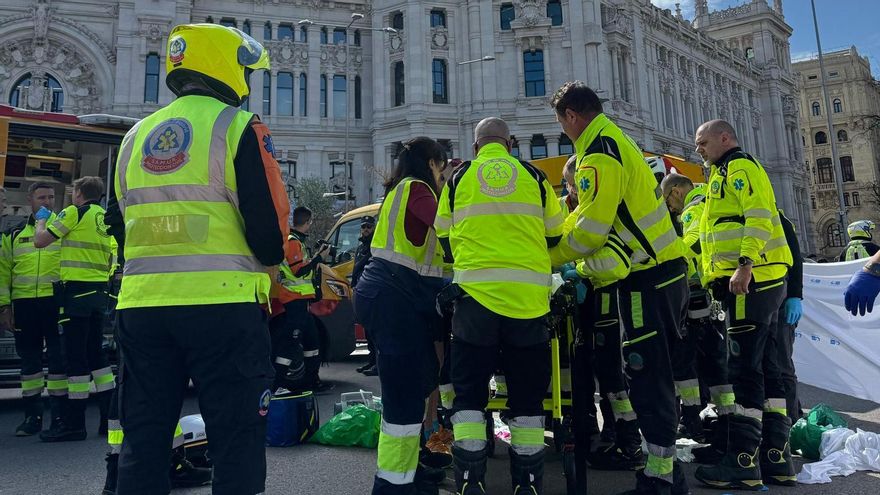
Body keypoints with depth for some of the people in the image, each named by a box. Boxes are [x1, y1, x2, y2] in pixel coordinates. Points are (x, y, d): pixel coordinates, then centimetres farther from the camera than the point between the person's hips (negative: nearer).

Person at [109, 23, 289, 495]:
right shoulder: (237, 127, -4)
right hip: (220, 302, -6)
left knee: (143, 439, 15)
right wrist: (270, 263, 9)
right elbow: (269, 221, -11)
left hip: (141, 302, 6)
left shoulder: (136, 136, 16)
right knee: (236, 438, 4)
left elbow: (126, 222, 19)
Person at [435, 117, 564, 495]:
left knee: (469, 392, 9)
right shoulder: (534, 177, 11)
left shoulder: (458, 179, 11)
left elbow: (445, 240, 17)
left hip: (474, 293, 0)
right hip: (529, 296, 1)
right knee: (527, 395, 11)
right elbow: (555, 238, 17)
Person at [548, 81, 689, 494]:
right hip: (665, 268, 10)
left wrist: (549, 258, -3)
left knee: (648, 379, -4)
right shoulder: (617, 139, 18)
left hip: (648, 279, -10)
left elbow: (591, 229, -18)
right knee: (654, 374, 16)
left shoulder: (598, 154, -14)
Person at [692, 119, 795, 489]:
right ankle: (776, 458, 17)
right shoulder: (728, 173, 27)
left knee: (744, 370, -10)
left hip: (751, 281, -11)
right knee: (764, 367, 10)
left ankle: (742, 464, -5)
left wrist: (745, 265, -27)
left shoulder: (740, 167, -3)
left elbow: (759, 217, -18)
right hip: (758, 283, 11)